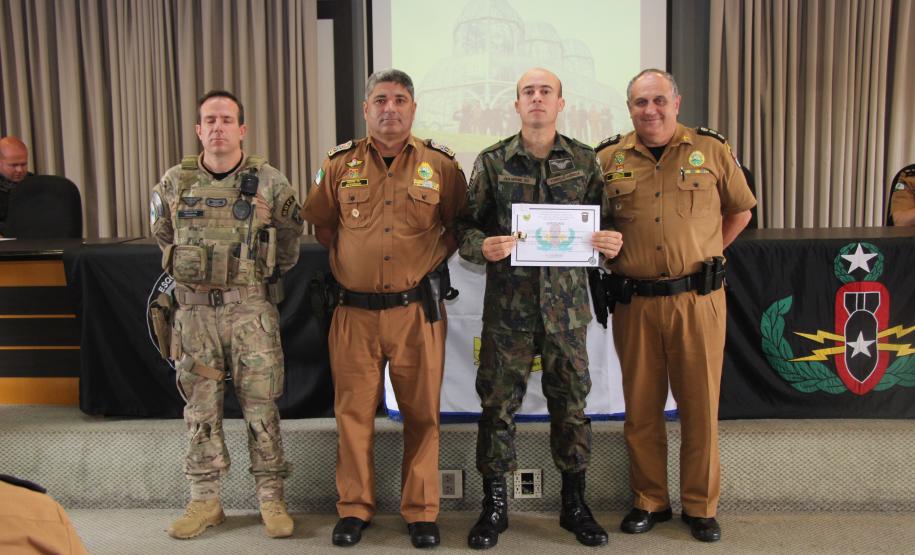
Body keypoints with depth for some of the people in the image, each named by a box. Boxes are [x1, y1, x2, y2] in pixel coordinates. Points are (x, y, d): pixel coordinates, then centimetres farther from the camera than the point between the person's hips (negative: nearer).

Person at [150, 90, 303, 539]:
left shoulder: (270, 183, -2)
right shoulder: (174, 183, 5)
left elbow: (288, 247, 7)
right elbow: (164, 238, 19)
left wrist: (254, 273, 5)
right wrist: (196, 271, 14)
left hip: (251, 307, -2)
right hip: (194, 308, 3)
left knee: (260, 404, 2)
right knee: (200, 406, 9)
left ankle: (271, 497, 15)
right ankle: (204, 499, 21)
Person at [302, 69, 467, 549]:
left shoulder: (441, 165, 3)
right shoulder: (339, 164, 5)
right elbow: (321, 223, 17)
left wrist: (433, 256, 3)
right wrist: (353, 258, 9)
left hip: (418, 311, -1)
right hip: (355, 311, 1)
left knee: (422, 414, 6)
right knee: (353, 413, 7)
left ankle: (421, 511, 20)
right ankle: (354, 509, 22)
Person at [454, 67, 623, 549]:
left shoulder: (585, 161, 8)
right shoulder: (492, 162, 4)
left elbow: (605, 220, 12)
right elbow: (466, 225, 4)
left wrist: (610, 242, -10)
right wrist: (482, 246, -17)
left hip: (567, 302, 1)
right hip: (508, 302, -1)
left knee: (570, 400, 9)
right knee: (498, 400, 4)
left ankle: (574, 504, 25)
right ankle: (494, 505, 20)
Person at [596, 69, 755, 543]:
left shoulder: (711, 149, 3)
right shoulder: (608, 159, 4)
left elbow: (739, 209, 14)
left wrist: (704, 254, 7)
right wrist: (612, 258, 3)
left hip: (697, 298, -1)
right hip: (634, 302, 1)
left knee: (700, 404, 6)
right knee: (641, 406, 10)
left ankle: (701, 506, 22)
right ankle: (649, 501, 26)